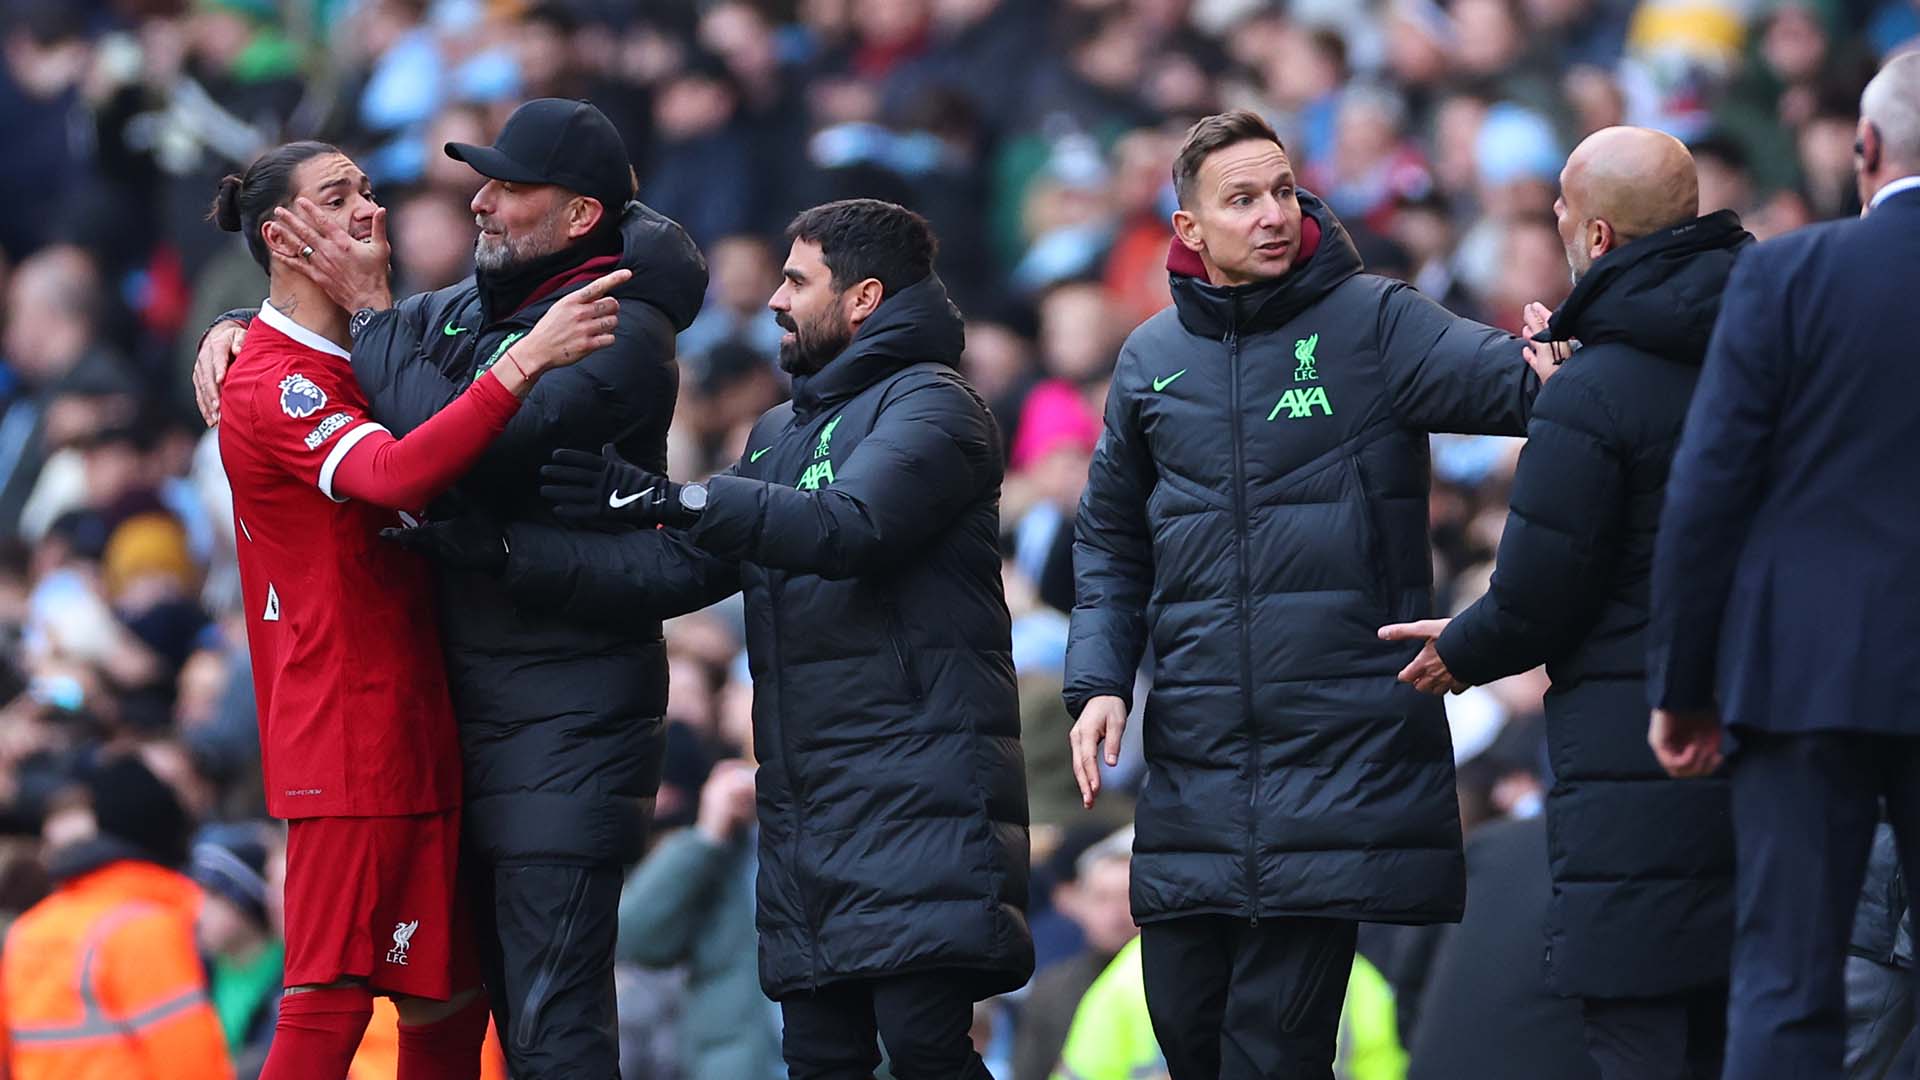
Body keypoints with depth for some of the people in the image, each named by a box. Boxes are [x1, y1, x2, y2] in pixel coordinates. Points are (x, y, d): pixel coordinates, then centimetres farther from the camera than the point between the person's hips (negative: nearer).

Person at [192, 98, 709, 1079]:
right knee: (507, 995, 12)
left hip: (566, 709, -9)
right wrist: (235, 329, 7)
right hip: (472, 695, 9)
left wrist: (371, 309, -15)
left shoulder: (623, 335, -14)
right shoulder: (474, 305, 13)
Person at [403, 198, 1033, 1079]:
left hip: (915, 795, -8)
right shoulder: (780, 434, 25)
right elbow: (676, 568, 18)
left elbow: (850, 527, -21)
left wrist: (664, 496, -26)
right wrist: (505, 551, 6)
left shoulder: (926, 405, -3)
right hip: (805, 802, 8)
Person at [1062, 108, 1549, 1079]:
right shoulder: (1154, 359, 11)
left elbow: (1505, 377, -17)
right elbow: (1111, 541, 20)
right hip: (1195, 756, 5)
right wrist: (1097, 681, 7)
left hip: (1341, 741, -4)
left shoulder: (1372, 323, -2)